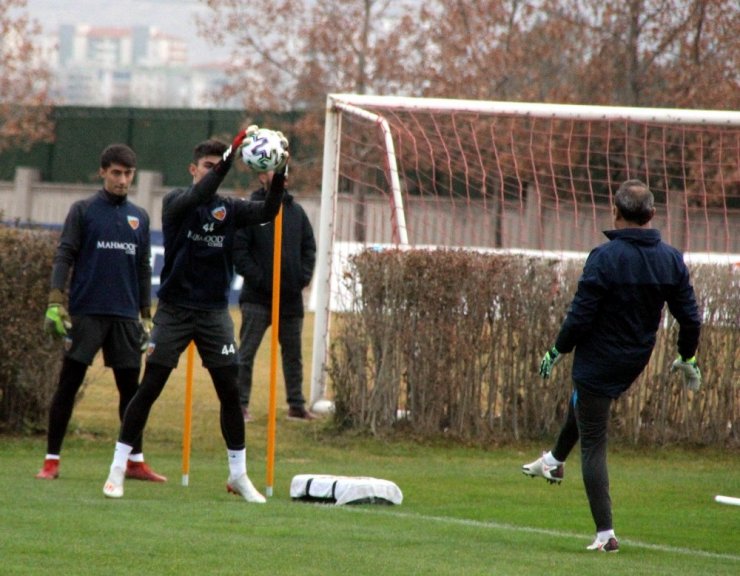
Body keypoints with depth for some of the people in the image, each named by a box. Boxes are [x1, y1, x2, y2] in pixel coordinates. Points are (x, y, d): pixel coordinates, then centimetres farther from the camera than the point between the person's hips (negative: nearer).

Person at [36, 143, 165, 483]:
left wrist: (146, 315, 14)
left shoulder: (140, 218, 13)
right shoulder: (83, 211, 1)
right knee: (68, 385, -3)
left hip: (125, 316, 4)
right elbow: (64, 257, -4)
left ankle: (135, 461, 13)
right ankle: (51, 461, 1)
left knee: (130, 388, 6)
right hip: (86, 312, -4)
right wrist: (55, 302, -13)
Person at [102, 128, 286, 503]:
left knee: (230, 392, 1)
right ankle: (118, 468, 3)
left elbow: (266, 213, -11)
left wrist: (278, 177, -29)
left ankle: (238, 474, 13)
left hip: (214, 313, 3)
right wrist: (232, 154, -36)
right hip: (174, 310, -3)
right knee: (149, 389, -4)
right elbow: (198, 195, -26)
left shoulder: (228, 208, 6)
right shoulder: (176, 202, -4)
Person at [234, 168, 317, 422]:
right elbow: (238, 249, -12)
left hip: (291, 297, 6)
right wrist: (256, 278, -18)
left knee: (293, 354, 13)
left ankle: (296, 405, 21)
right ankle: (240, 405, -1)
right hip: (258, 297, -6)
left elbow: (309, 247, 15)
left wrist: (304, 276, 1)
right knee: (246, 353, -4)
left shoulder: (296, 211, 10)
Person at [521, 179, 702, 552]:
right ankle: (555, 460, 57)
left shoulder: (605, 257, -21)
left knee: (593, 445, 0)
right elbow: (690, 318, 2)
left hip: (598, 362, -7)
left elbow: (581, 315, -19)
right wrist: (687, 359, 18)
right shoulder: (671, 260, -4)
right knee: (581, 404, 35)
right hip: (636, 364, 7)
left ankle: (605, 533, -3)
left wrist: (557, 351, -4)